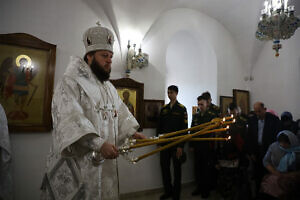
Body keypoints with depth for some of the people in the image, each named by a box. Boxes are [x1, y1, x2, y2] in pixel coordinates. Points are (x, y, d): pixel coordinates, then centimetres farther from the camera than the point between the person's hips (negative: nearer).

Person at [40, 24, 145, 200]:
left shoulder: (110, 88, 16)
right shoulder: (71, 83, -11)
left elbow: (121, 113, 19)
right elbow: (71, 120, -23)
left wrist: (132, 132, 3)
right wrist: (99, 144, -31)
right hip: (77, 162, -7)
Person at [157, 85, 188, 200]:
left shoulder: (182, 109, -4)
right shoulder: (164, 109, 10)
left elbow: (184, 128, -9)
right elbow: (159, 126, 12)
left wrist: (181, 146, -15)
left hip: (176, 144, -4)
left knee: (177, 169, 8)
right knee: (164, 167, 11)